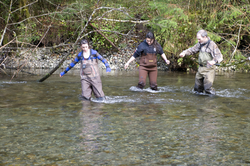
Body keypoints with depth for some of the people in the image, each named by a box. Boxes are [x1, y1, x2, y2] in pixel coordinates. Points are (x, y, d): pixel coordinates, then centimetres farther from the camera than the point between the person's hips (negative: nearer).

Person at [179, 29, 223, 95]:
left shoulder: (212, 44, -13)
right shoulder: (200, 44, 8)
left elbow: (219, 56, -17)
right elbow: (192, 49, 22)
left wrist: (214, 61, -37)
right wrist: (184, 52, 4)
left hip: (209, 69, -7)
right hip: (200, 69, 7)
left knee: (208, 88, -13)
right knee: (197, 88, 14)